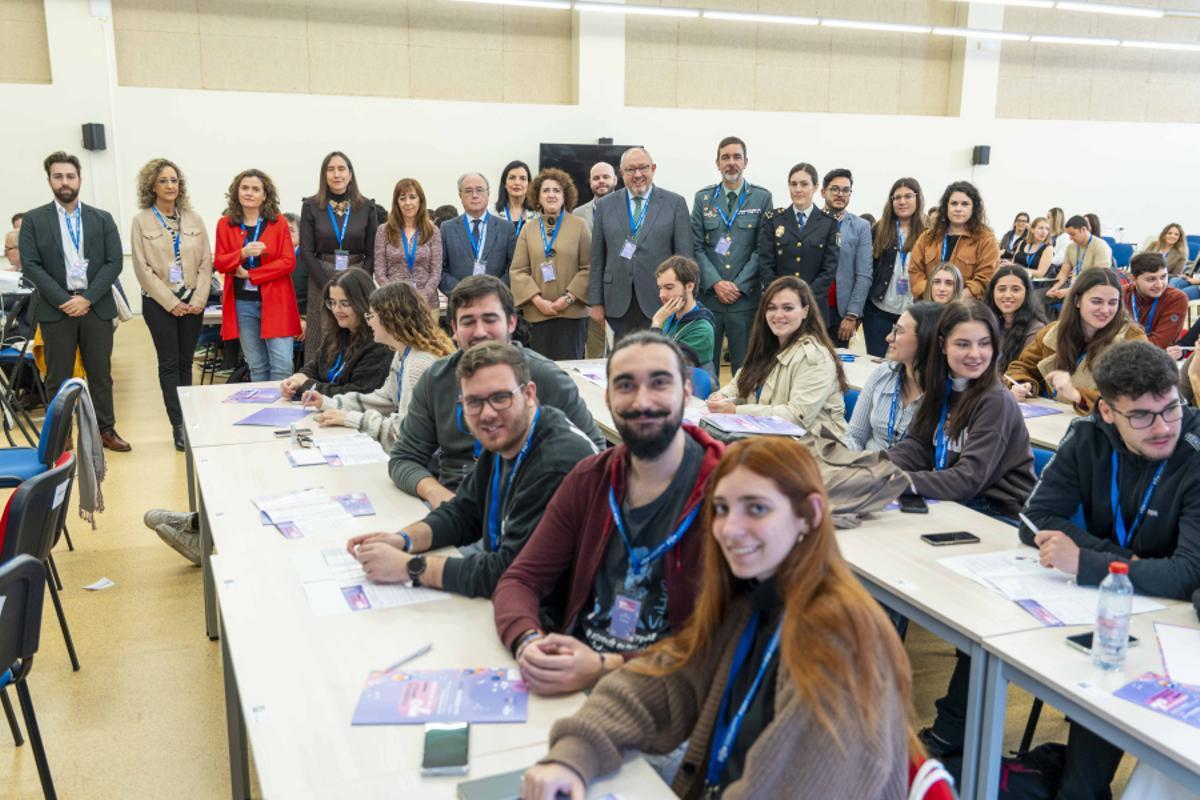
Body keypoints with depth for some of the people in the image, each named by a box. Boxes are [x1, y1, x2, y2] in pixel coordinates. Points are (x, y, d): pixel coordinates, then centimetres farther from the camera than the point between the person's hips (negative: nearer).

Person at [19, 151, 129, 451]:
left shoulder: (102, 219, 7)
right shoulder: (34, 220, 4)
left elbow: (114, 263, 1)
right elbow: (30, 266, -3)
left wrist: (87, 298, -11)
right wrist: (63, 300, -13)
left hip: (97, 308, 1)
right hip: (56, 310, -1)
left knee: (101, 373, 8)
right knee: (58, 378, 4)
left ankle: (106, 429, 18)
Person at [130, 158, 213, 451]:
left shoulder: (193, 219, 6)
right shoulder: (141, 222, -1)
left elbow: (206, 262, 3)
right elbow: (143, 268, -5)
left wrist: (198, 300, -7)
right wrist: (171, 302, -10)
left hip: (192, 301, 3)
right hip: (159, 303, -2)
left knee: (186, 361, 8)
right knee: (169, 363, -1)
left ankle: (186, 417, 16)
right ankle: (178, 425, 1)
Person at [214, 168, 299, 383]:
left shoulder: (278, 222, 1)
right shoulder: (225, 224, 7)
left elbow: (288, 261, -5)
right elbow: (219, 263, 4)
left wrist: (250, 274, -10)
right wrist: (243, 253, -16)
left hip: (275, 301, -2)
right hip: (242, 303, 2)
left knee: (282, 365, -7)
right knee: (256, 366, 8)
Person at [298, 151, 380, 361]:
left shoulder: (367, 207, 5)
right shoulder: (311, 206, 3)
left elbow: (372, 253, 4)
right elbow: (306, 252, 0)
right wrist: (328, 287, -10)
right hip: (321, 281, 0)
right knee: (321, 342, 0)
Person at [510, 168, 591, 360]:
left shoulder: (579, 226, 4)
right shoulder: (529, 229, 8)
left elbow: (588, 267, 0)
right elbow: (517, 271, 4)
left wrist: (569, 297, -10)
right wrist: (537, 300, -8)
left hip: (572, 312, -1)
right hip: (537, 313, 2)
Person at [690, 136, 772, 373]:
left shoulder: (762, 198, 5)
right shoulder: (703, 198, 10)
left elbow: (762, 248, 0)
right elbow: (696, 247, 4)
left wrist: (739, 285, -9)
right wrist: (716, 283, -8)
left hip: (746, 298, -1)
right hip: (708, 296, 1)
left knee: (745, 367, 3)